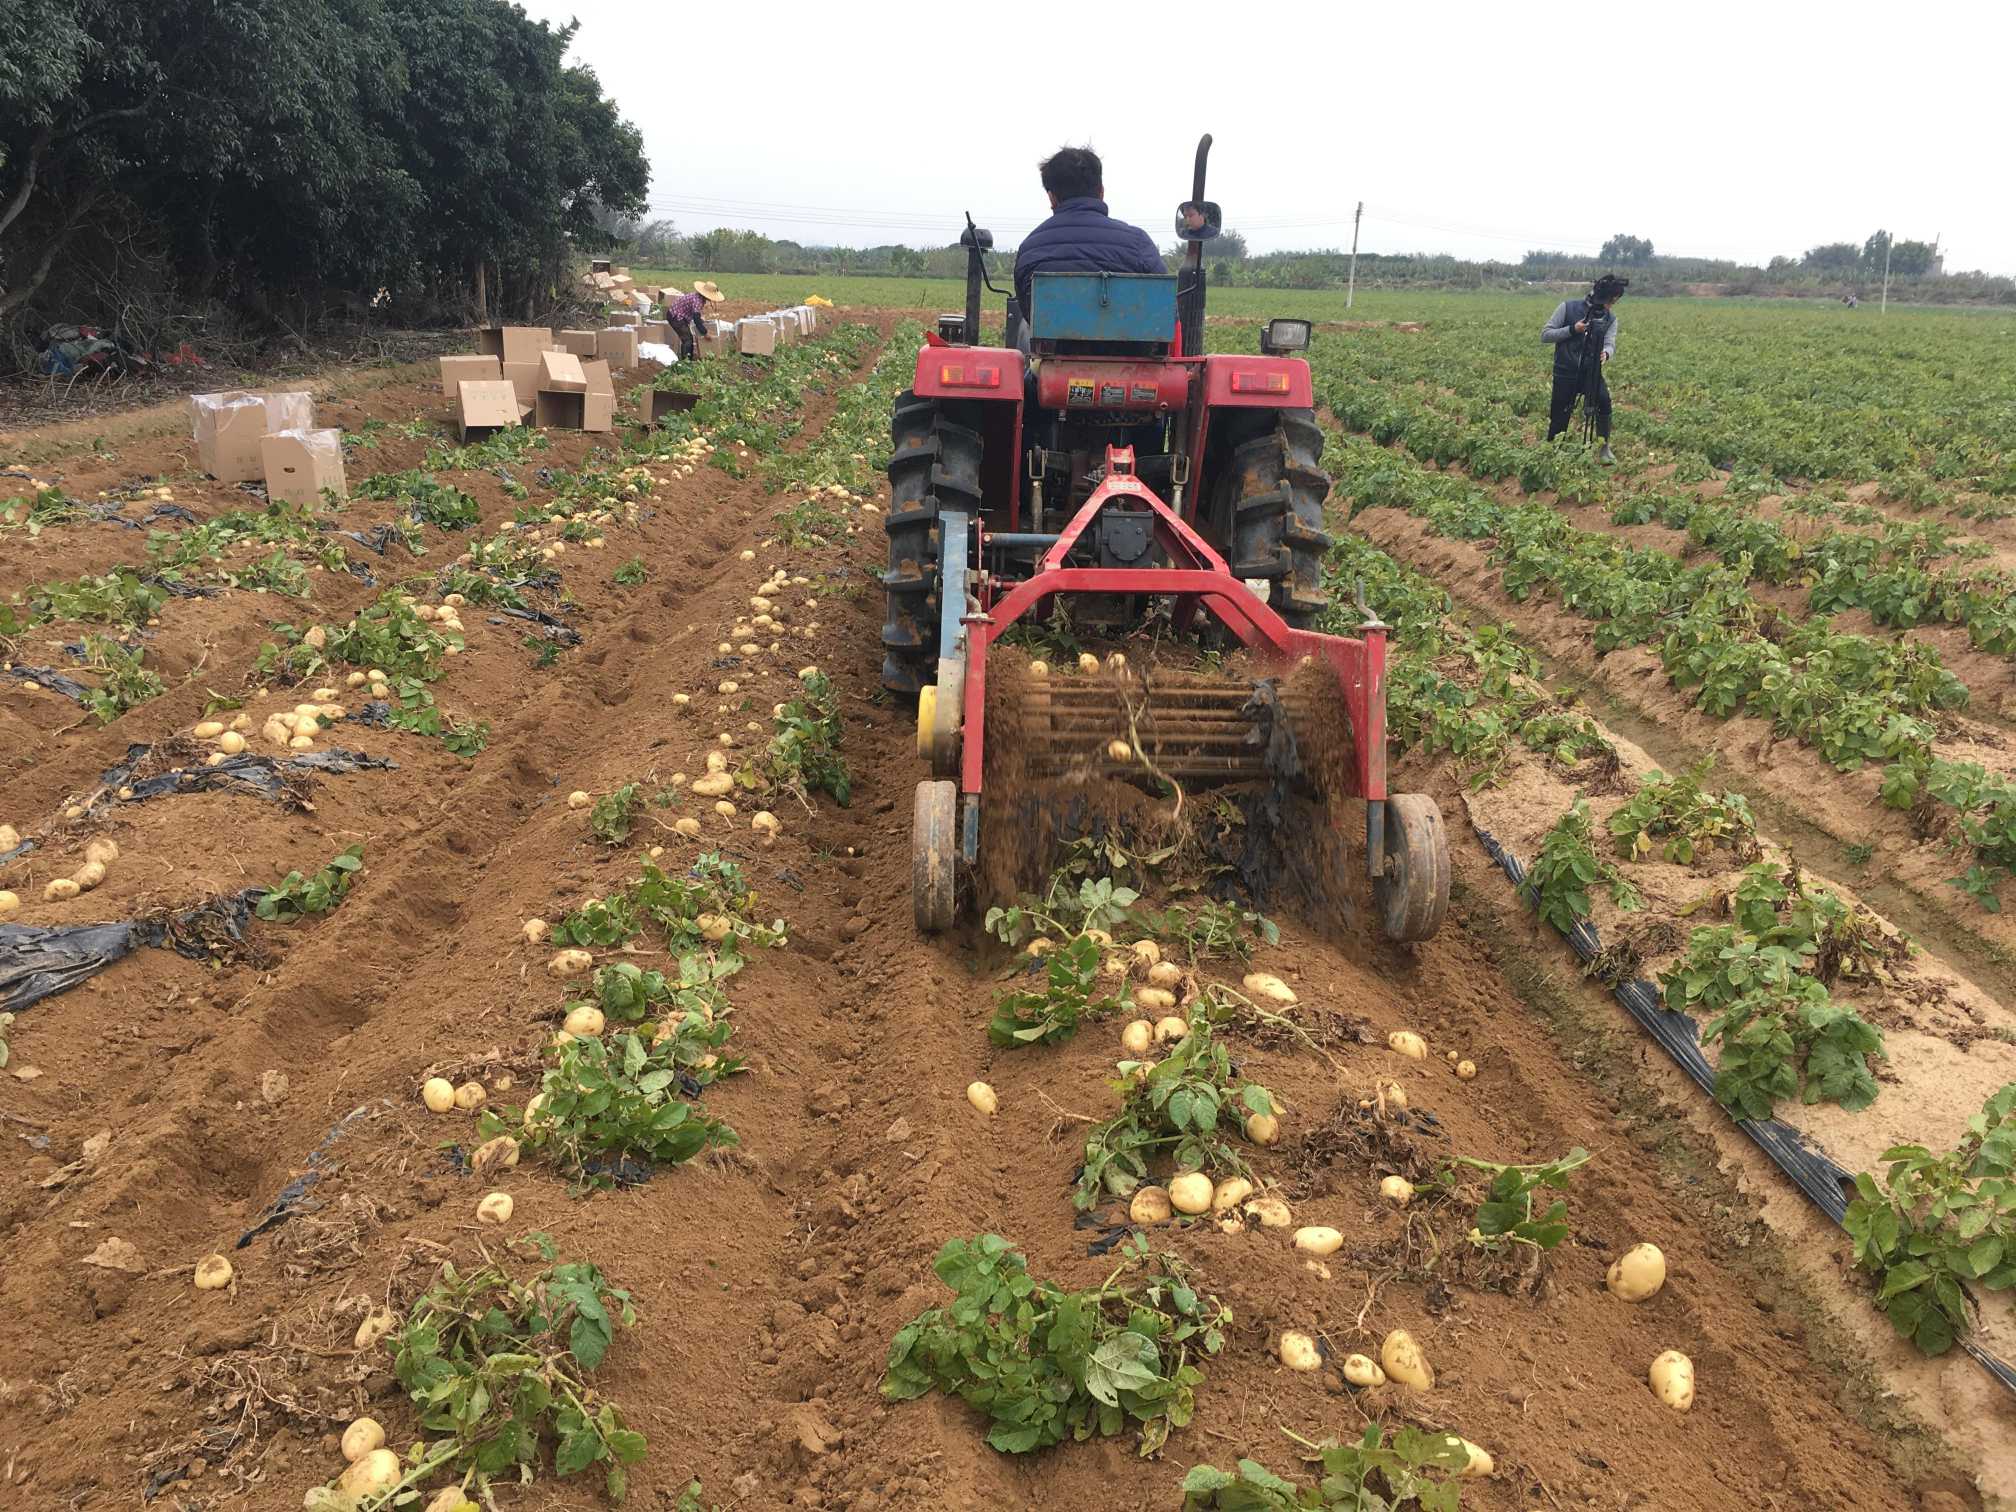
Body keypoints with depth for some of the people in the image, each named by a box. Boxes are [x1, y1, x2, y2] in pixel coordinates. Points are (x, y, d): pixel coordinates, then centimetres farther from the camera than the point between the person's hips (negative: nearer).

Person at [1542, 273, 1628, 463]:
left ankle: (1605, 447, -12)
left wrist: (1605, 353, -31)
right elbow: (1545, 335, -6)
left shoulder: (1610, 318, 3)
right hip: (1565, 373, -2)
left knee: (1604, 400, -26)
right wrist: (1572, 329, -20)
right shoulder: (1568, 308, -6)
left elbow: (1610, 344, -7)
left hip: (1591, 373, 2)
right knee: (1558, 425, 0)